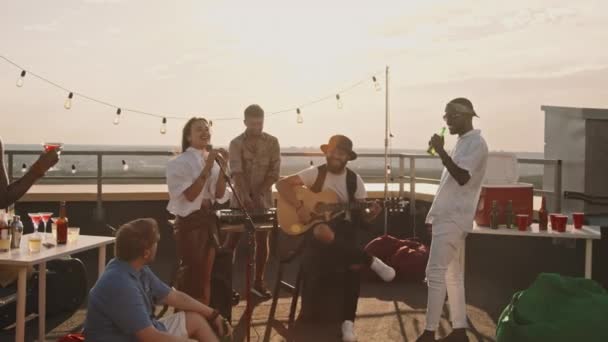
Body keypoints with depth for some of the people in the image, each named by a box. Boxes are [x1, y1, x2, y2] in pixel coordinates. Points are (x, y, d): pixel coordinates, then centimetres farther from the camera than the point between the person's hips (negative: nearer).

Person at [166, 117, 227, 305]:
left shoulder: (211, 159, 10)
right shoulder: (179, 162, -11)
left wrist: (223, 167, -7)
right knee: (190, 273, -2)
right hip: (189, 221, -7)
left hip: (208, 219, 7)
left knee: (205, 274, 13)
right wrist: (207, 168, -22)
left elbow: (219, 194, 5)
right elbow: (190, 195, -20)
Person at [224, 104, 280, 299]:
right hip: (240, 199, -2)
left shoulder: (272, 142, 2)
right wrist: (245, 196, -29)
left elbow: (274, 172, -3)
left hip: (263, 200, 2)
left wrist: (259, 194, -14)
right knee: (232, 240, -1)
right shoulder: (236, 143, -3)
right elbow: (237, 172, -15)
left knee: (262, 240, 5)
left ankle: (258, 282, 16)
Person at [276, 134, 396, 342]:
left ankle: (348, 321, -17)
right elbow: (282, 184, -8)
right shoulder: (315, 173, 0)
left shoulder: (354, 180, 7)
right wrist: (299, 207, -19)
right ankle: (372, 262, -22)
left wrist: (372, 214, -18)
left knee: (354, 264, -27)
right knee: (324, 233, -39)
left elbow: (361, 216, 6)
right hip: (317, 224, -2)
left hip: (343, 225, 2)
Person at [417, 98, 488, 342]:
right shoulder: (464, 142, 18)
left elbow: (462, 177, -24)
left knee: (436, 272, -10)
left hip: (452, 217, -10)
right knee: (453, 274, 11)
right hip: (450, 215, 10)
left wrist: (441, 152, -26)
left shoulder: (475, 143, -12)